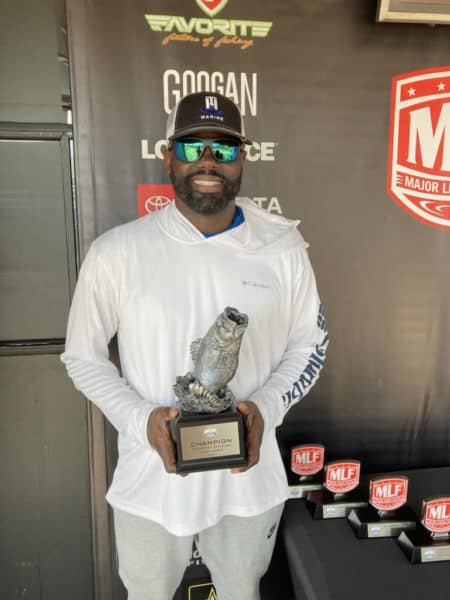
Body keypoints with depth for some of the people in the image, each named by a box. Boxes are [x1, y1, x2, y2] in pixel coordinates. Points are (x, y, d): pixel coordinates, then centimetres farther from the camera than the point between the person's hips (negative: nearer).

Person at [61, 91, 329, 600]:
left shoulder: (283, 246, -8)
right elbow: (82, 355, -3)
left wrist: (267, 406, -15)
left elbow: (310, 343, 2)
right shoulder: (116, 252, -13)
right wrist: (140, 417, -19)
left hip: (250, 474, 1)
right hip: (151, 476, 0)